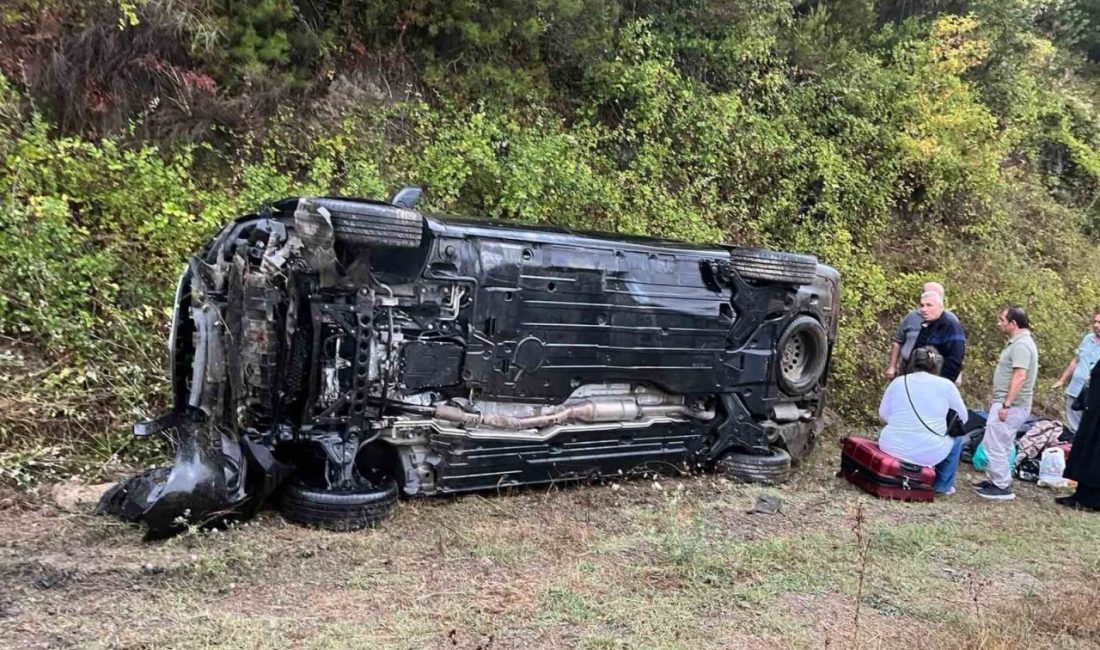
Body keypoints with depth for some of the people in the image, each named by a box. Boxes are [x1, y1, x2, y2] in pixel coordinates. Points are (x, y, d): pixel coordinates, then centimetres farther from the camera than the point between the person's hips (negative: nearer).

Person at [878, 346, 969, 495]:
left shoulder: (898, 381, 6)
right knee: (956, 438, 27)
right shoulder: (946, 385, 0)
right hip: (927, 453, -3)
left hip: (892, 447, 3)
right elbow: (962, 418, 11)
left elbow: (883, 414, 11)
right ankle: (943, 485, 33)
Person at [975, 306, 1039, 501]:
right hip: (1006, 403, 11)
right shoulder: (1018, 342, 14)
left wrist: (1006, 404, -26)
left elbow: (1020, 376, -27)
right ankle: (994, 480, 26)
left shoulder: (1021, 345, -20)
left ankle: (1003, 487, 2)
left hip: (1011, 406, -11)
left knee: (995, 445, -6)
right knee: (994, 444, 17)